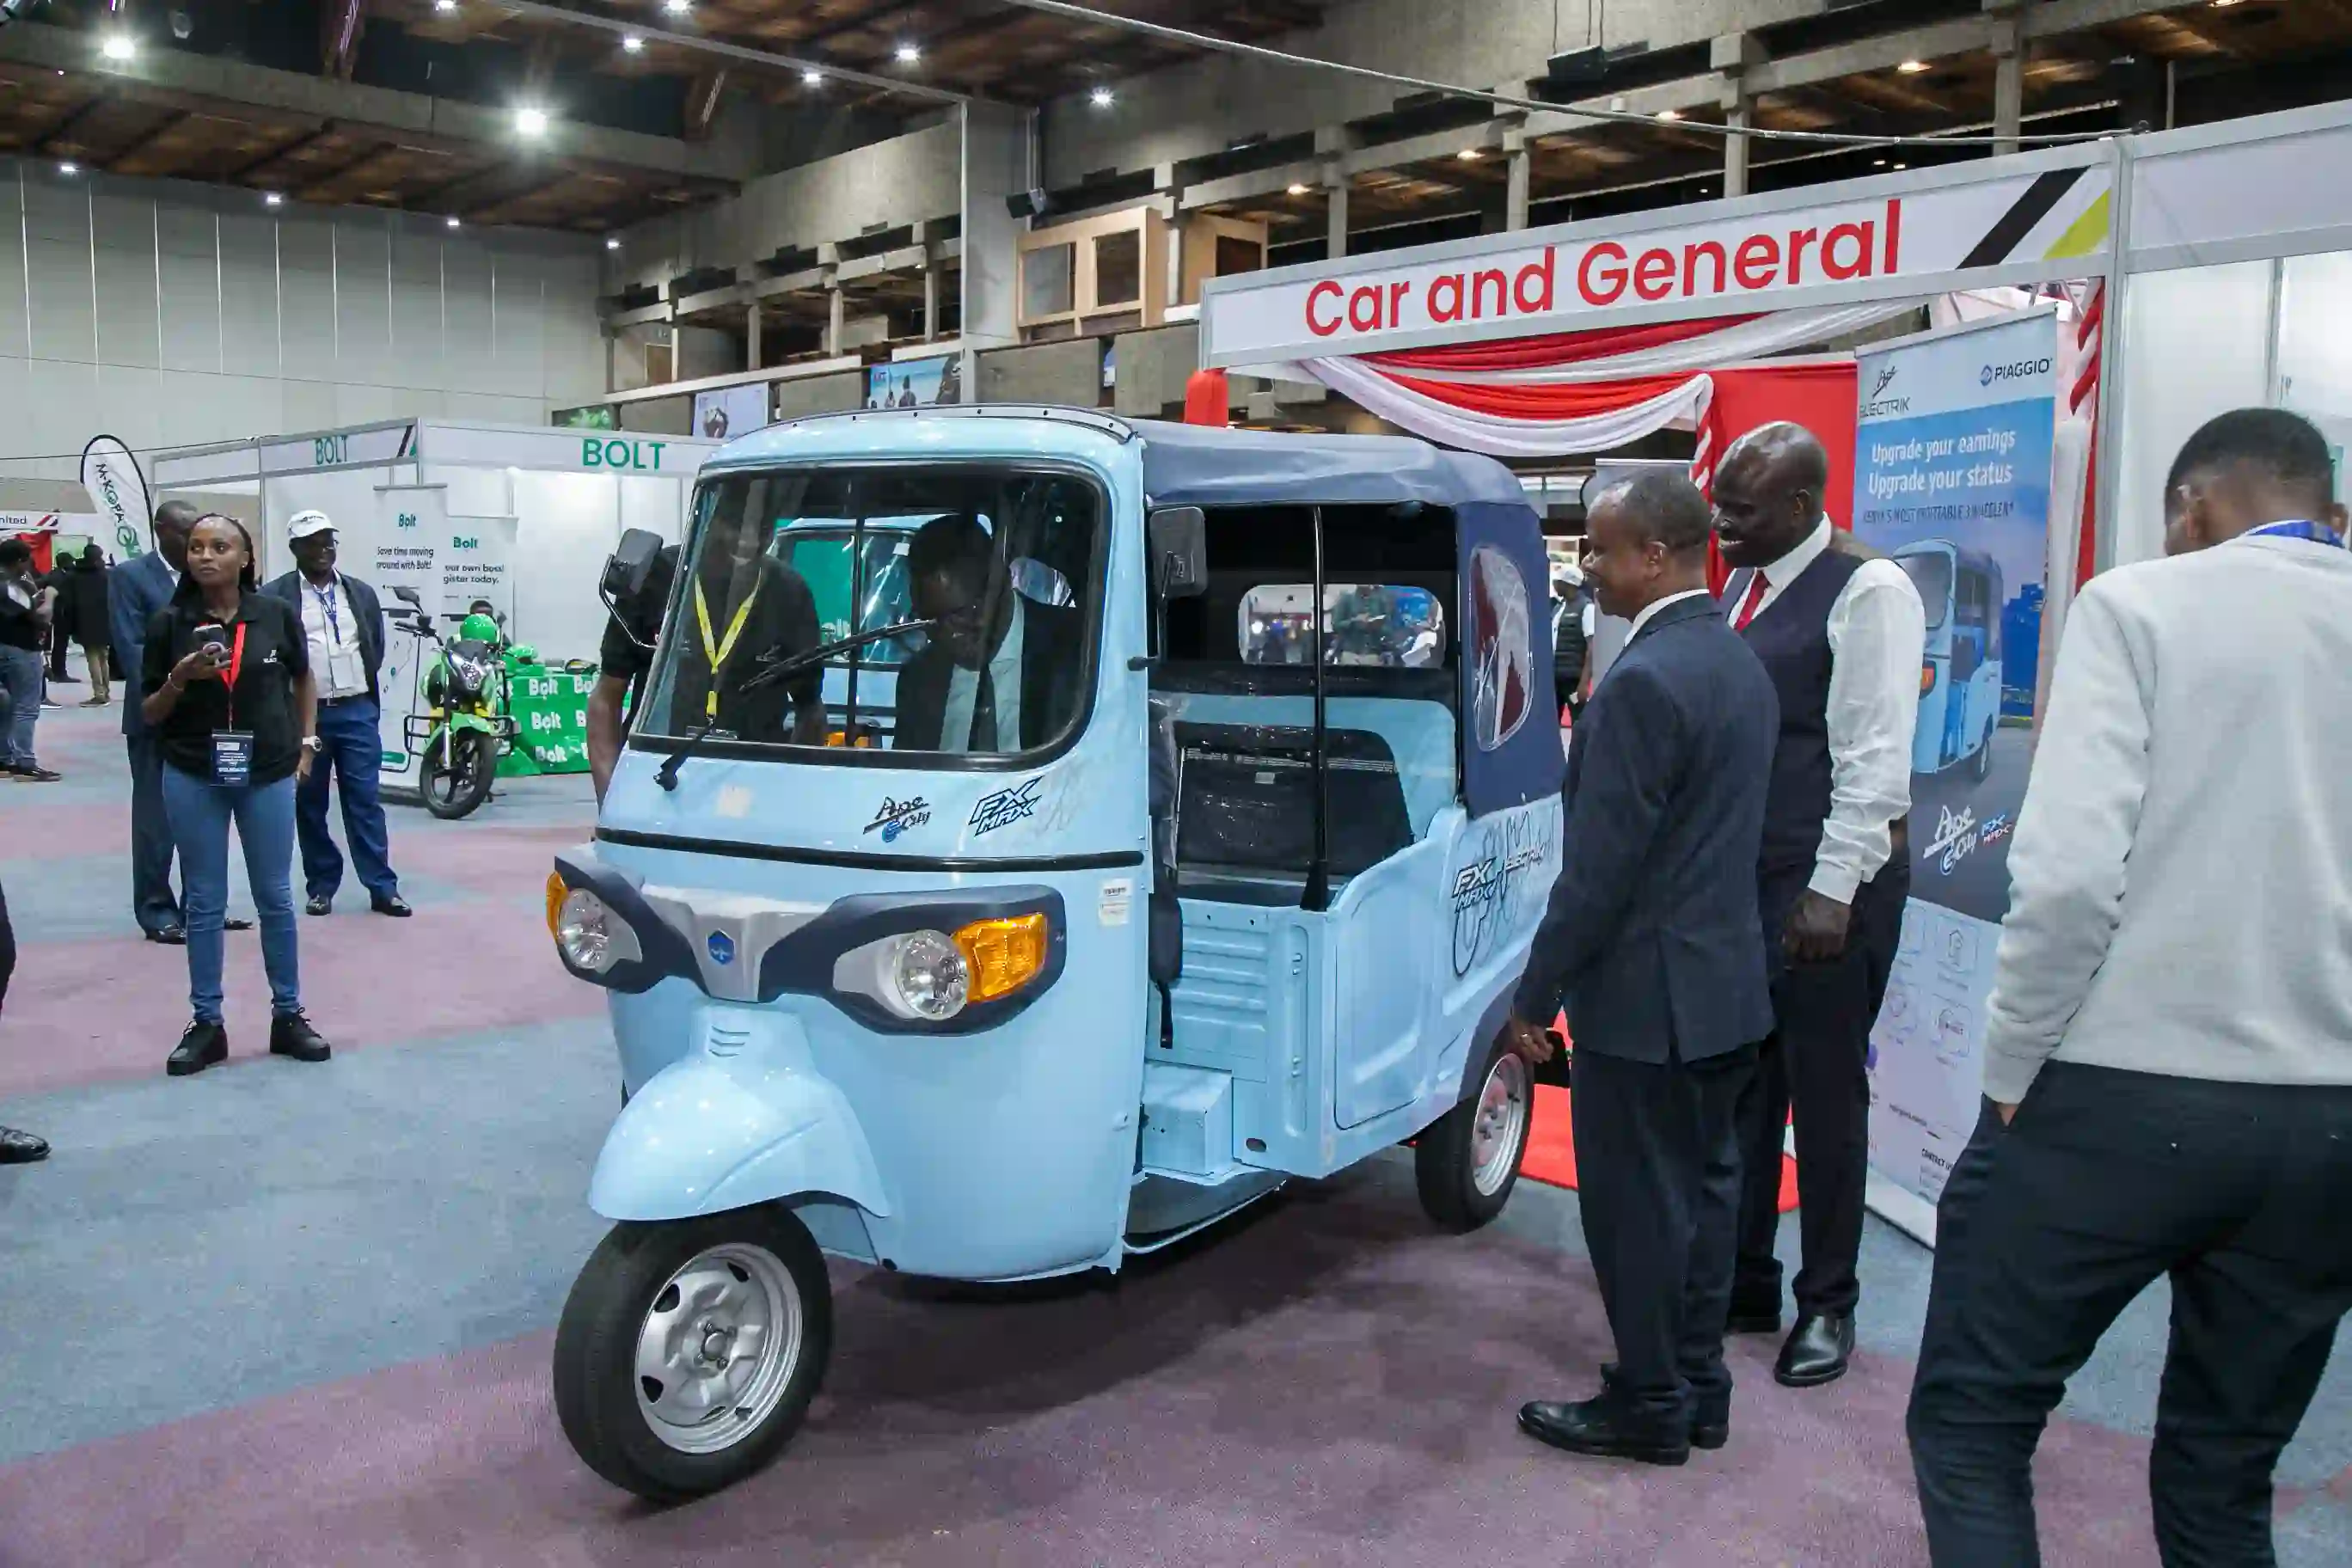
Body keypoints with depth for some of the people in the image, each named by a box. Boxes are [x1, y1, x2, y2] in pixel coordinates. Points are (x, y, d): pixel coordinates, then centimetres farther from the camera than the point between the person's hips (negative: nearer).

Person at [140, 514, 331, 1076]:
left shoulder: (277, 615, -4)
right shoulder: (169, 623, -3)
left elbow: (303, 680, 14)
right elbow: (150, 714, 2)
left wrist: (306, 744, 9)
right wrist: (179, 679, -16)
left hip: (268, 776, 0)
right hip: (192, 779, 0)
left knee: (276, 899, 9)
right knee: (204, 904, 8)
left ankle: (287, 1017, 20)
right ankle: (207, 1024, 17)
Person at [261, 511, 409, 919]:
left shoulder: (362, 593, 10)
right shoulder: (274, 597, -2)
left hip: (357, 712, 2)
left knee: (365, 801, 0)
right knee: (309, 805, 7)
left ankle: (382, 887, 2)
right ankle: (321, 886, 17)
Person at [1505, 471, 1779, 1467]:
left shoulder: (1644, 681, -21)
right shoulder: (1739, 666, 9)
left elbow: (1600, 863, -21)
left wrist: (1534, 995, -13)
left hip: (1648, 994, -9)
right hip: (1725, 980, 10)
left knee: (1637, 1205, 3)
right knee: (1703, 1187, 17)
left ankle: (1648, 1405, 16)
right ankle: (1697, 1386, 29)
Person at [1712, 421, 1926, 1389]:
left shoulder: (1866, 592, -12)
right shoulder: (1742, 587, 12)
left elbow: (1875, 756, -16)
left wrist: (1833, 891, -20)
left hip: (1828, 880, -7)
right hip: (1737, 873, 7)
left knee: (1825, 1092, 4)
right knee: (1739, 1084, 13)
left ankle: (1827, 1306, 20)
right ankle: (1745, 1283, 27)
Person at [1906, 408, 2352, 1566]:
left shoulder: (2140, 604, -5)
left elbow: (2070, 869, -16)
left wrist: (2012, 1067, -5)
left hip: (2124, 1097, -5)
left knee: (1970, 1419, 11)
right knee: (2225, 1474, 19)